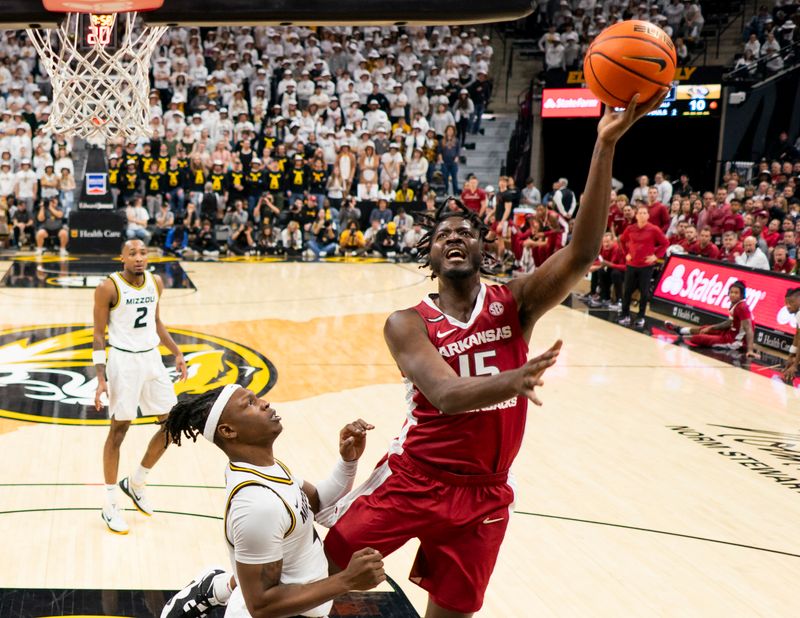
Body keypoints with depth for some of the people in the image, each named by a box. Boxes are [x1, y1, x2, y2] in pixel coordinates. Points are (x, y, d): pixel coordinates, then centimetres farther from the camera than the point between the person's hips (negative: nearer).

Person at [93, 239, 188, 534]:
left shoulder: (156, 283, 4)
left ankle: (136, 483, 27)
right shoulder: (108, 288, -13)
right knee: (118, 431, 0)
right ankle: (110, 505, 12)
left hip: (152, 358, 6)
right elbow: (99, 336, -10)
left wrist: (177, 353, 13)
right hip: (123, 361, -6)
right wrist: (101, 379, -16)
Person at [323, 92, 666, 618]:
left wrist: (606, 145, -33)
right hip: (412, 478, -1)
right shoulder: (407, 324, -10)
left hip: (484, 495, 2)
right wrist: (512, 381, -49)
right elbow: (447, 395, -27)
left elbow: (582, 253, -22)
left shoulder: (515, 304, -6)